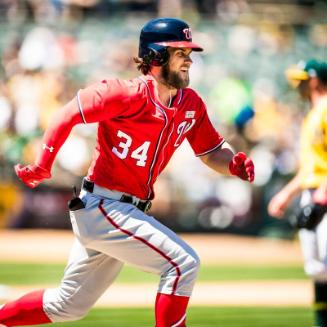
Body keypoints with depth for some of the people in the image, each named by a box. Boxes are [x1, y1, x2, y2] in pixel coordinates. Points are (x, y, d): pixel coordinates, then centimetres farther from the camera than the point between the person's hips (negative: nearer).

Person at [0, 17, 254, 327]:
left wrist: (233, 163, -11)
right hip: (101, 207, -9)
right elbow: (68, 114, -17)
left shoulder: (191, 104, 5)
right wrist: (41, 167, -21)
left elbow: (211, 151, 11)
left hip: (128, 213, 9)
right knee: (183, 263, -18)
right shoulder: (131, 94, -18)